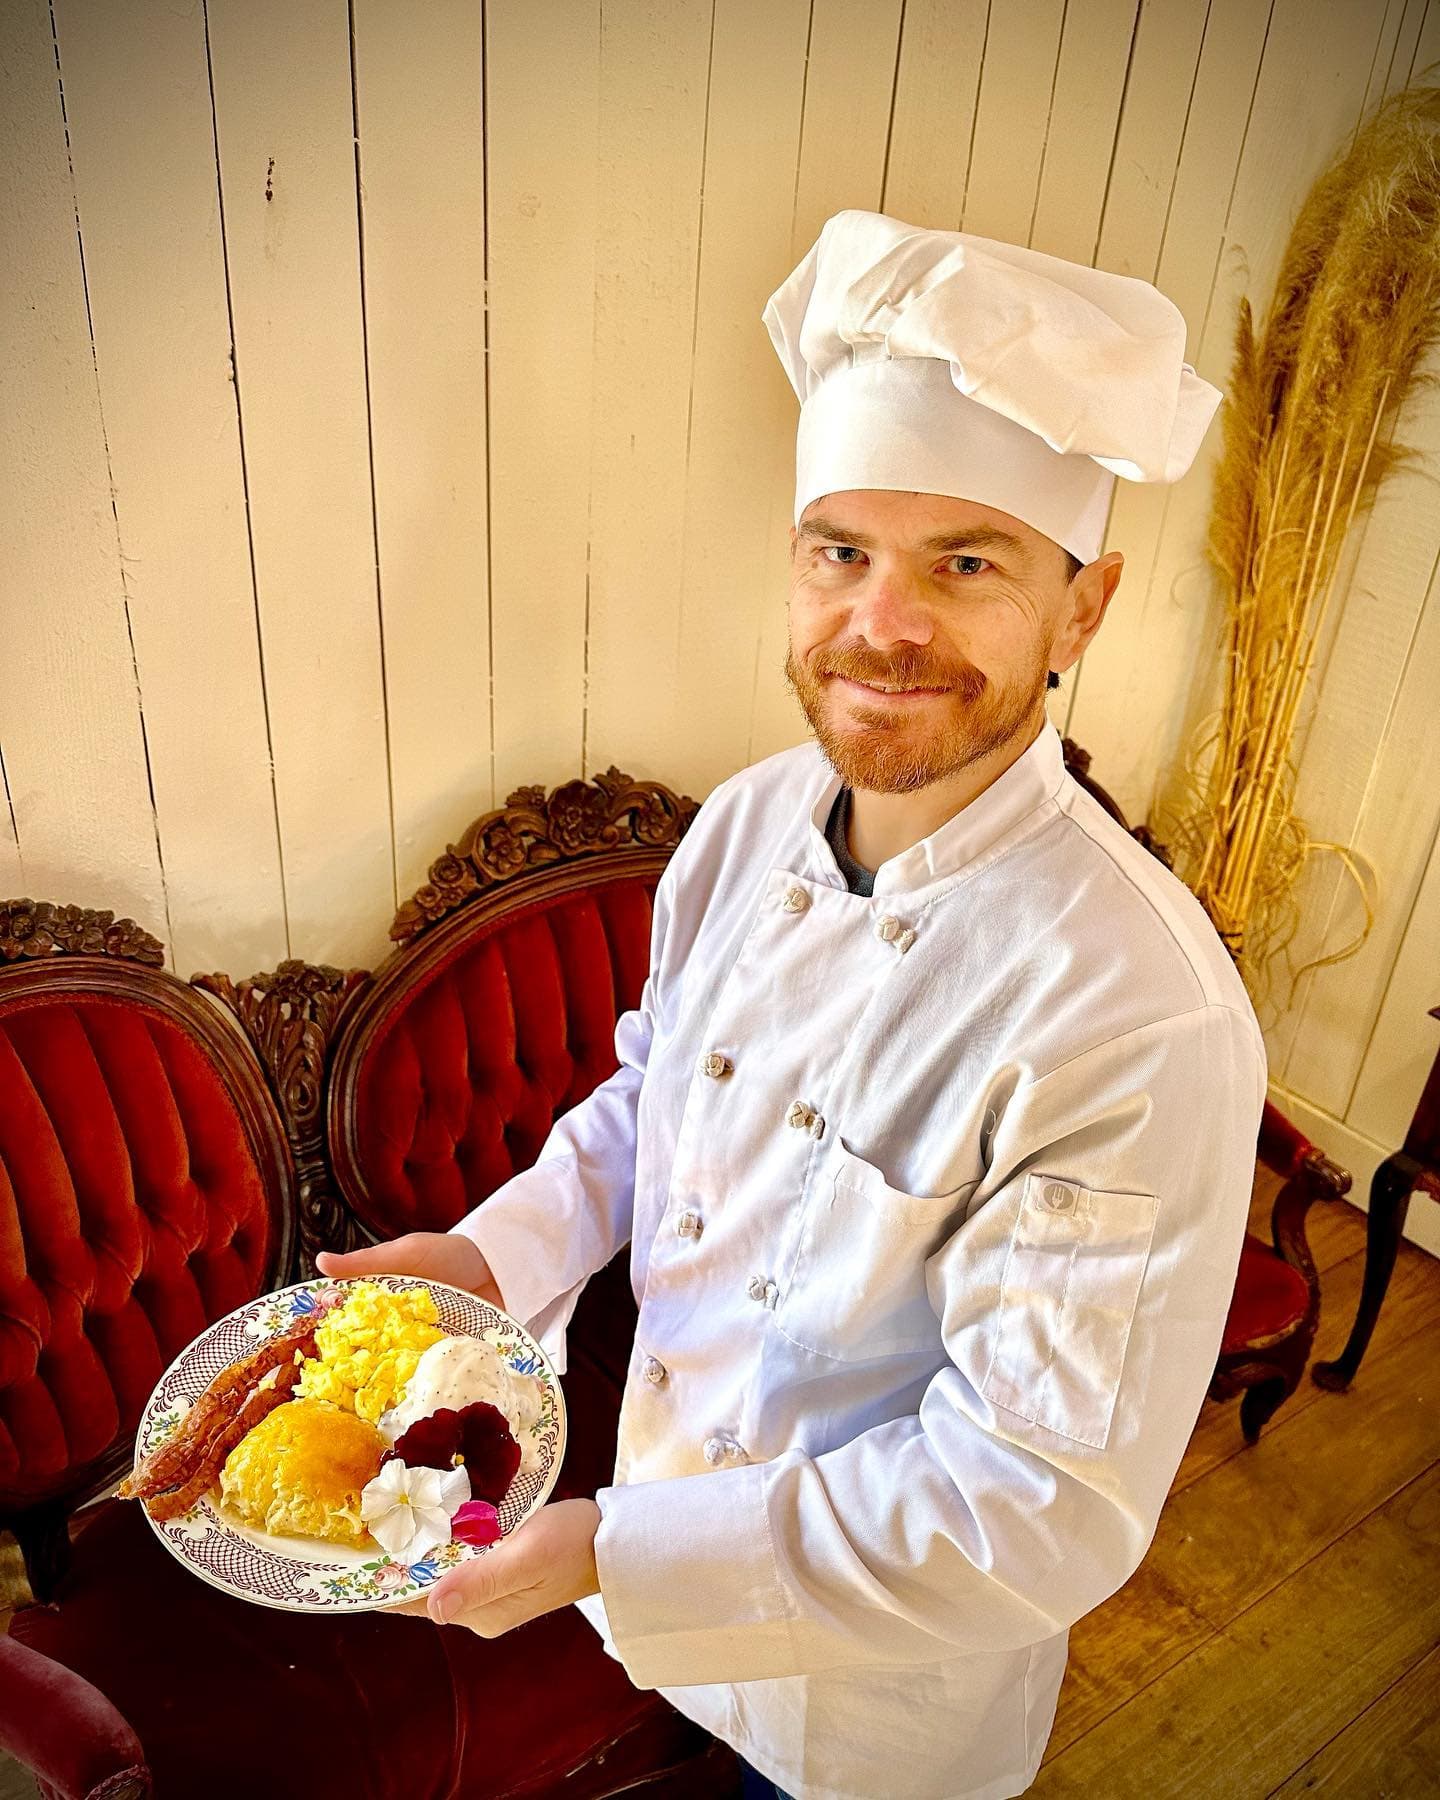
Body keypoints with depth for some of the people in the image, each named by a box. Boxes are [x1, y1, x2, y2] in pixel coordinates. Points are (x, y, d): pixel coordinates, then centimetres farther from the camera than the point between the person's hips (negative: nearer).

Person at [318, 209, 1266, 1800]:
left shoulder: (1141, 1025, -35)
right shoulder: (749, 825, -14)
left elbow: (1047, 1503, -29)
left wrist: (613, 1554, -27)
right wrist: (496, 1251, -12)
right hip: (677, 1469, 5)